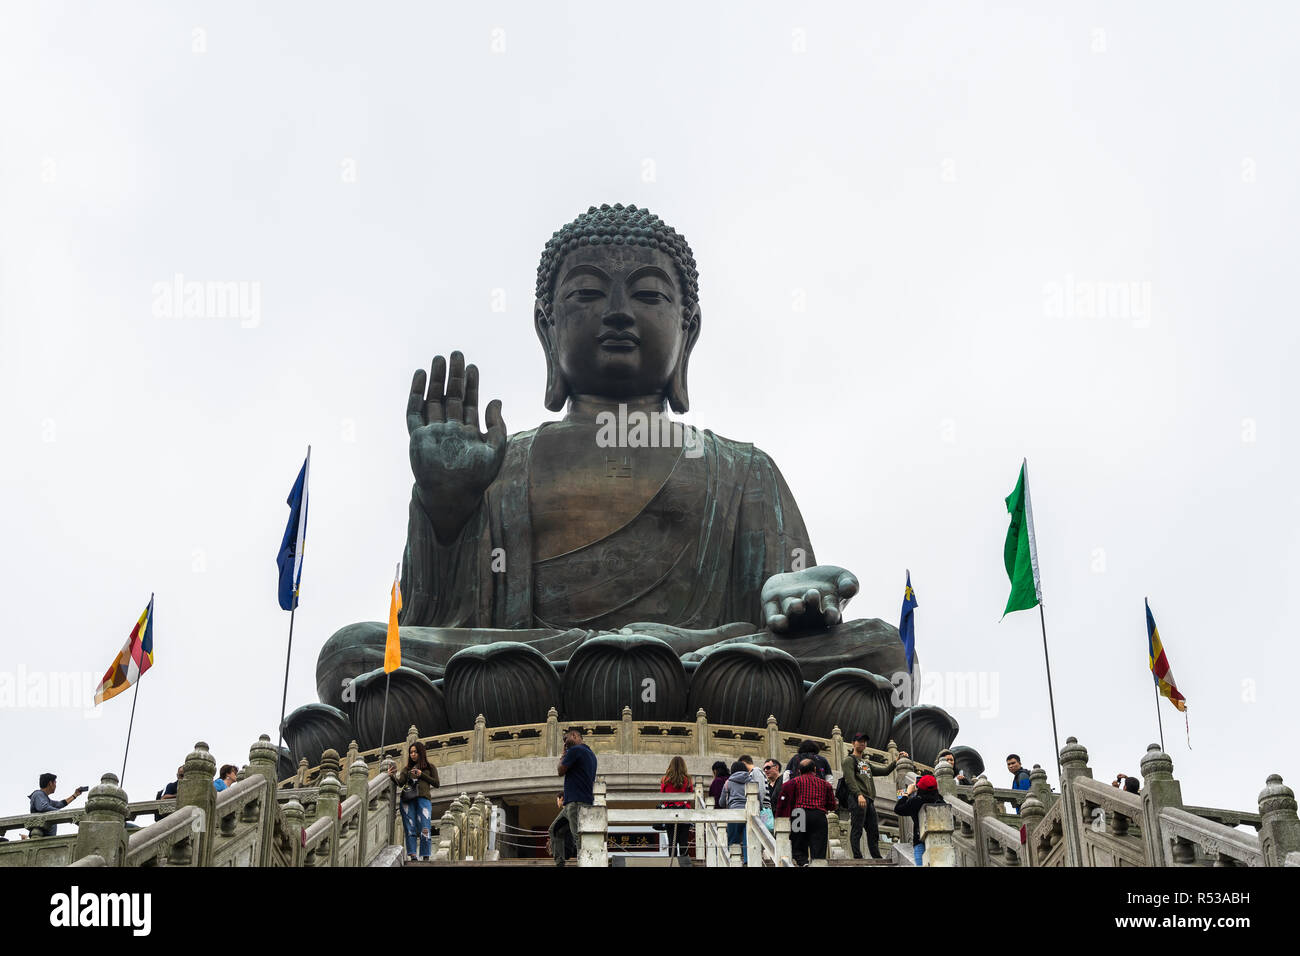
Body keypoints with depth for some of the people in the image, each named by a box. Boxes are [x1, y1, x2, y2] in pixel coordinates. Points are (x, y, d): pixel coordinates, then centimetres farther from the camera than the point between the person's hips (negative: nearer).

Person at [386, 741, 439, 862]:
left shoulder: (430, 767, 18)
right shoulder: (407, 768, 20)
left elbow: (436, 783, 8)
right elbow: (400, 783, 6)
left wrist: (421, 775, 0)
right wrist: (392, 775, -13)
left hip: (423, 798, -2)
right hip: (407, 800, 2)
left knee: (425, 829, -11)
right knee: (410, 829, -6)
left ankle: (426, 857, -12)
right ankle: (412, 857, -8)